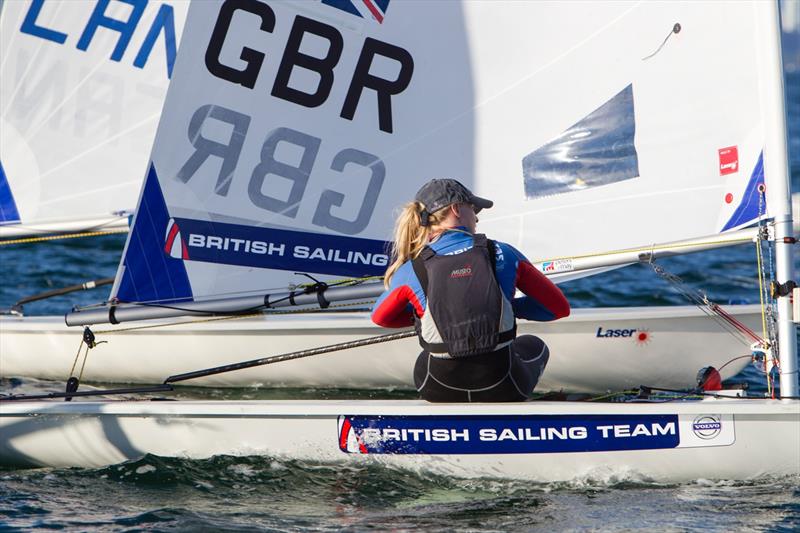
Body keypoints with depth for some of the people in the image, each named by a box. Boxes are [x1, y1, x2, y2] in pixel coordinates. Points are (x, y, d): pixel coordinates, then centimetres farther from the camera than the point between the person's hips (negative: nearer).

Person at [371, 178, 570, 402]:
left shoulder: (412, 270, -4)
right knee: (534, 346, 35)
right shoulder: (503, 254, -4)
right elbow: (559, 307, 6)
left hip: (438, 391, 2)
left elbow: (379, 317, 16)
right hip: (501, 389, -2)